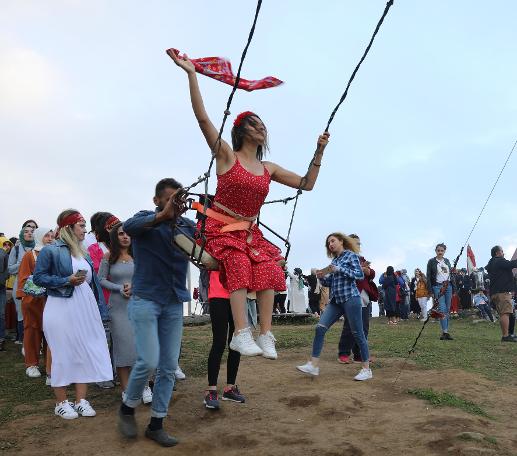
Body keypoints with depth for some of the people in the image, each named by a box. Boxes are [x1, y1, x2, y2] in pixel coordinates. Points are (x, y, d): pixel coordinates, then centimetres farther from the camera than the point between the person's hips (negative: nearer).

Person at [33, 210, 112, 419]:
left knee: (85, 353, 6)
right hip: (61, 309, -6)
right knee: (63, 355, 2)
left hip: (85, 309, 6)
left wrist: (100, 310, 11)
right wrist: (67, 281, -18)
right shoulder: (50, 250, -5)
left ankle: (81, 400, 17)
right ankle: (61, 403, 17)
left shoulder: (83, 252, 14)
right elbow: (38, 277, -8)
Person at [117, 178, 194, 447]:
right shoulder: (145, 219, -5)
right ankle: (127, 409, 18)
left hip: (174, 303, 4)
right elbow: (128, 227, -28)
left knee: (169, 367, 5)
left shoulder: (188, 225, 6)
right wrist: (162, 215, -44)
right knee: (148, 361, -10)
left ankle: (156, 425, 19)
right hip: (145, 300, -4)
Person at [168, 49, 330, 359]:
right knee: (239, 265, -30)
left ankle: (266, 335, -21)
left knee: (268, 270, -20)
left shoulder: (269, 169, 12)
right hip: (221, 229, -4)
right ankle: (242, 334, -34)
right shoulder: (226, 155, -1)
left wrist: (319, 153, 3)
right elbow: (203, 118, -12)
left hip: (250, 233, 5)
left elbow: (307, 184, 13)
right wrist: (191, 74, -18)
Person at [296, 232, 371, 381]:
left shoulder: (351, 255, 1)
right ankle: (314, 365, -5)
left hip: (350, 298, -6)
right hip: (335, 300, 6)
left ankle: (366, 369, 8)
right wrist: (322, 277, 0)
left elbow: (360, 275, -11)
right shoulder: (334, 260, 19)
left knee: (357, 333, -2)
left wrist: (339, 270, -16)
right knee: (320, 328, -7)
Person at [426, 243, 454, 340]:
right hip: (438, 286, -5)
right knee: (442, 309, -14)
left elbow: (451, 274, 19)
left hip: (448, 286, 5)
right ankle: (445, 332, -18)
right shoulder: (431, 262, 1)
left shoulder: (447, 261, 15)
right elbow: (428, 277, -2)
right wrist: (430, 290, -9)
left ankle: (445, 331, 9)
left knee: (447, 309, 4)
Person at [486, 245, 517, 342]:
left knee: (502, 314, 10)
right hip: (503, 291, -10)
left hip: (494, 292, 10)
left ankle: (506, 335, 10)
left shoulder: (491, 264, 24)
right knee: (505, 313, -14)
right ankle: (506, 336, -18)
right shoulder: (500, 261, -6)